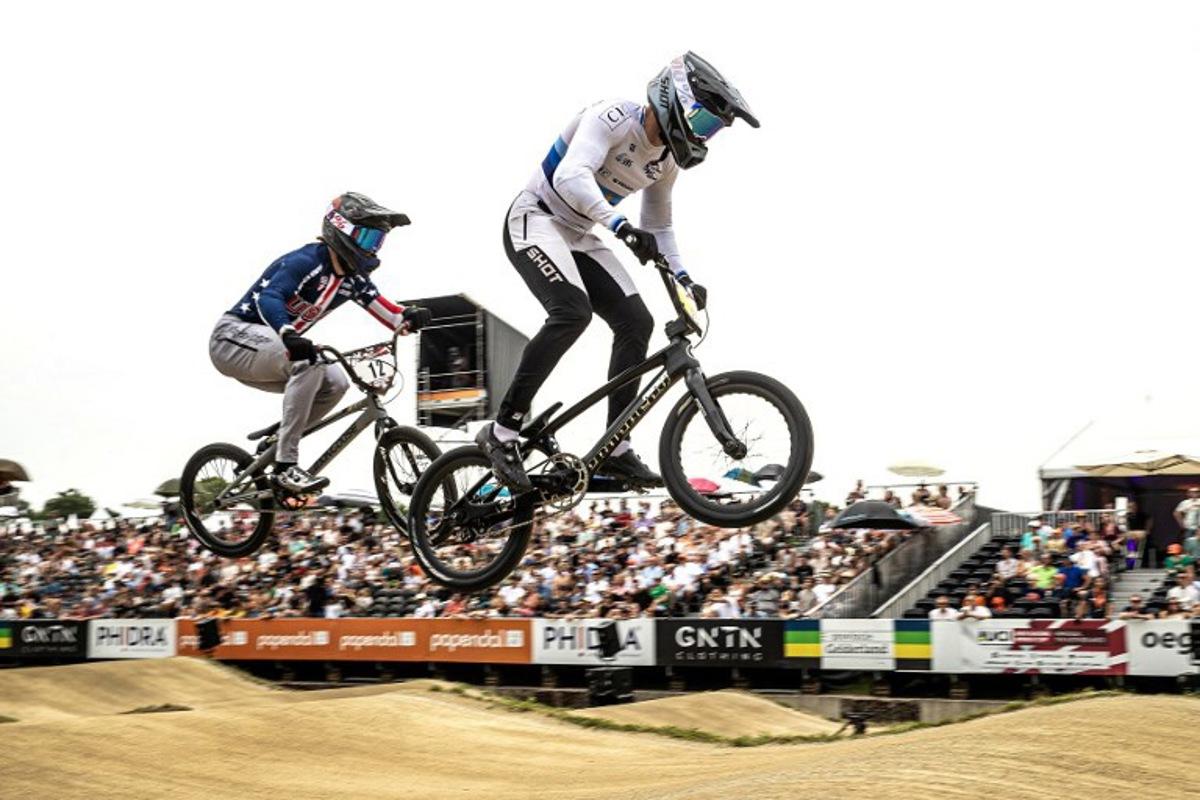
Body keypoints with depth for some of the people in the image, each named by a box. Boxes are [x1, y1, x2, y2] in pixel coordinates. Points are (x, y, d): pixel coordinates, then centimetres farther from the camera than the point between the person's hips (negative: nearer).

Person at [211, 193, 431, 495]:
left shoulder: (353, 278, 3)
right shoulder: (307, 262, -22)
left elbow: (384, 310, 1)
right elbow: (268, 297, -37)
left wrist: (408, 316, -23)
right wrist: (289, 335, -56)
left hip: (267, 350, 9)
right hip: (234, 337, -9)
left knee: (335, 383, -5)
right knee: (308, 363, -31)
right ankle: (285, 466, -29)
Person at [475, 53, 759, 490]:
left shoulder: (666, 158, 5)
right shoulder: (614, 117, -20)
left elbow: (658, 226, 18)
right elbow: (570, 177, -37)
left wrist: (683, 277, 5)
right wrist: (622, 226, -49)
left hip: (579, 238, 8)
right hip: (534, 220, -8)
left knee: (636, 322, -6)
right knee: (573, 311, -31)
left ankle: (615, 448, -1)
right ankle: (503, 431, -24)